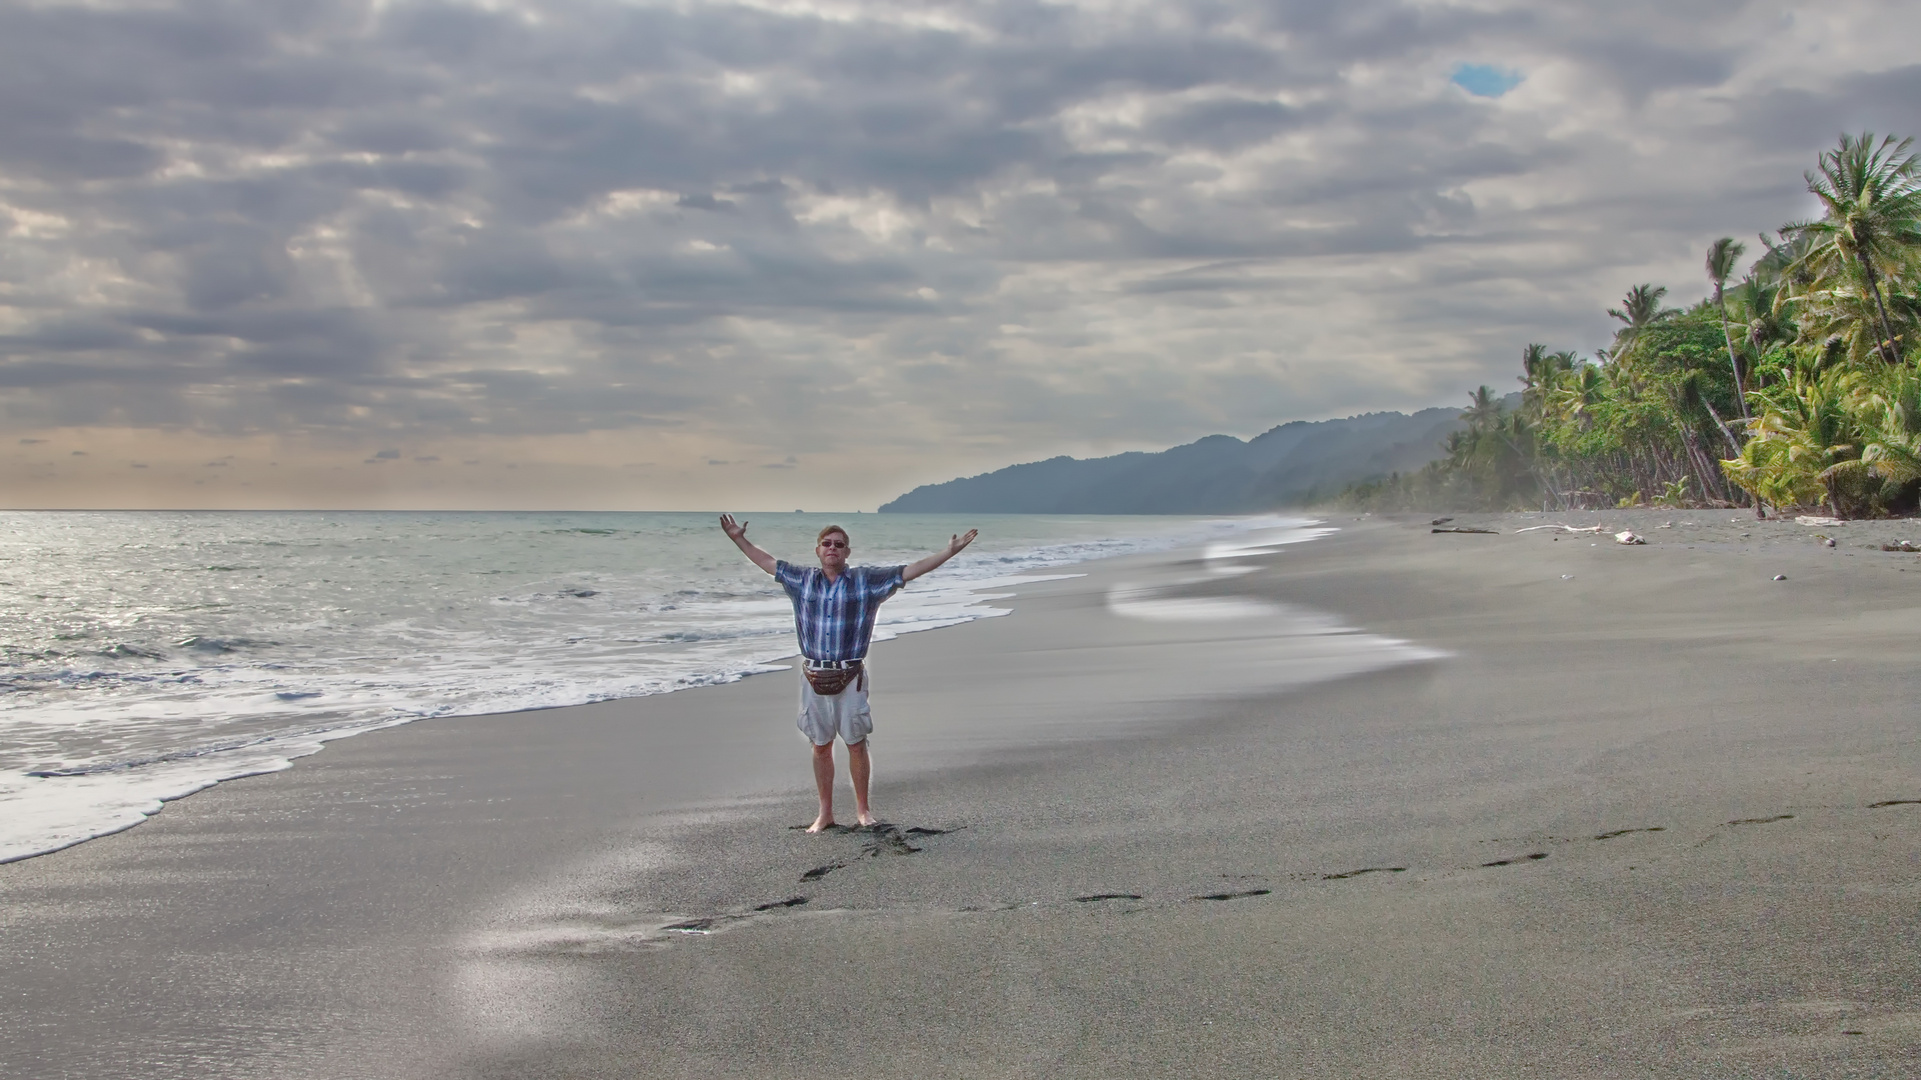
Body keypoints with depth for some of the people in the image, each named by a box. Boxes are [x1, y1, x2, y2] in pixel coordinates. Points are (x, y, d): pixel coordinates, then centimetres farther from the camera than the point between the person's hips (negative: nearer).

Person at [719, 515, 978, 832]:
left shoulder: (866, 579, -2)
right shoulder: (802, 579, 6)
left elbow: (911, 570, -5)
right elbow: (767, 562, 19)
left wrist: (950, 551, -12)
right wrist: (740, 539, 20)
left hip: (850, 677, -2)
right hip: (814, 677, 2)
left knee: (856, 744, 4)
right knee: (821, 746, 10)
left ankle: (862, 809, 18)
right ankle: (825, 813, 19)